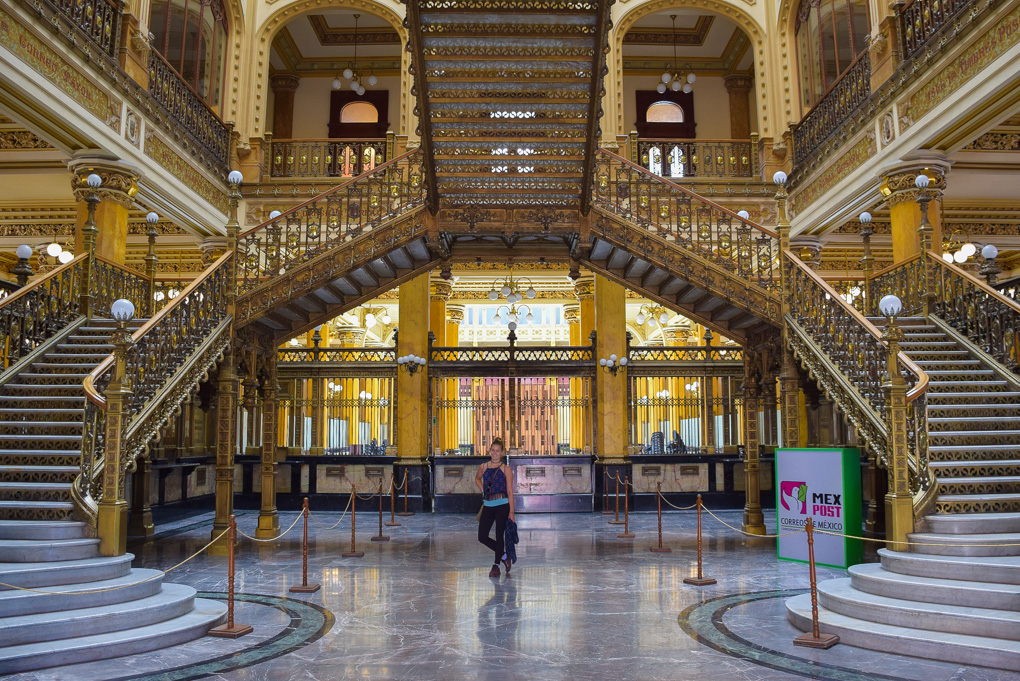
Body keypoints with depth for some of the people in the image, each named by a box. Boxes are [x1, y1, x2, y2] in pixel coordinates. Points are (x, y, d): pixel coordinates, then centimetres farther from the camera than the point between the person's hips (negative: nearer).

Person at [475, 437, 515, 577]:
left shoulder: (506, 469, -2)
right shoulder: (483, 467, 7)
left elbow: (510, 492, -3)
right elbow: (477, 479, 29)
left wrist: (511, 512, -8)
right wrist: (484, 491, 12)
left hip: (502, 505, -4)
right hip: (487, 506, 4)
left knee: (499, 536, 2)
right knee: (482, 537, 1)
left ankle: (496, 565, 16)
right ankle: (503, 556, 21)